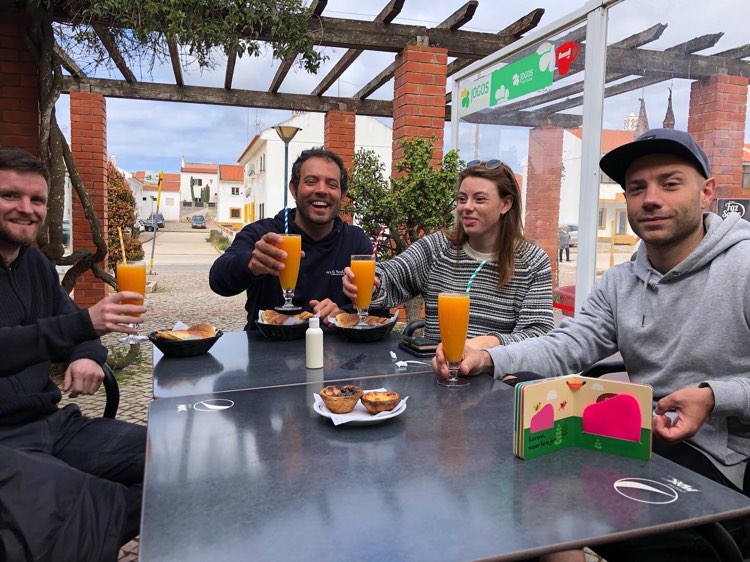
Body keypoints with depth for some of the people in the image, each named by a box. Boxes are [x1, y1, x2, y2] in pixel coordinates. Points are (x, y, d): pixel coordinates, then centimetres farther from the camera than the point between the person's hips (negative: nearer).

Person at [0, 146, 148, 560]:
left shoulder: (35, 263, 14)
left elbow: (70, 325, 19)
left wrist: (86, 355, -3)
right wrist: (84, 322, -33)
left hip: (52, 425, 7)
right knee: (92, 516, -31)